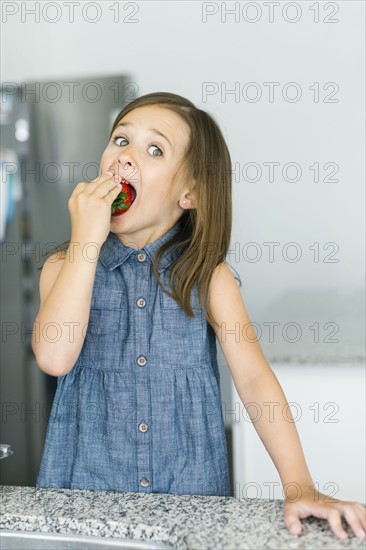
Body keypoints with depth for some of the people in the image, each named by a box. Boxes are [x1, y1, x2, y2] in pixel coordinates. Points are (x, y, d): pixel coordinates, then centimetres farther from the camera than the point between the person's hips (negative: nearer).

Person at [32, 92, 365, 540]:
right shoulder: (65, 268, -3)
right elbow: (54, 357, -20)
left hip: (191, 492, 0)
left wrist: (299, 487, -20)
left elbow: (254, 376, -10)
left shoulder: (208, 277, -3)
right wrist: (85, 240, -20)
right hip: (86, 486, 0)